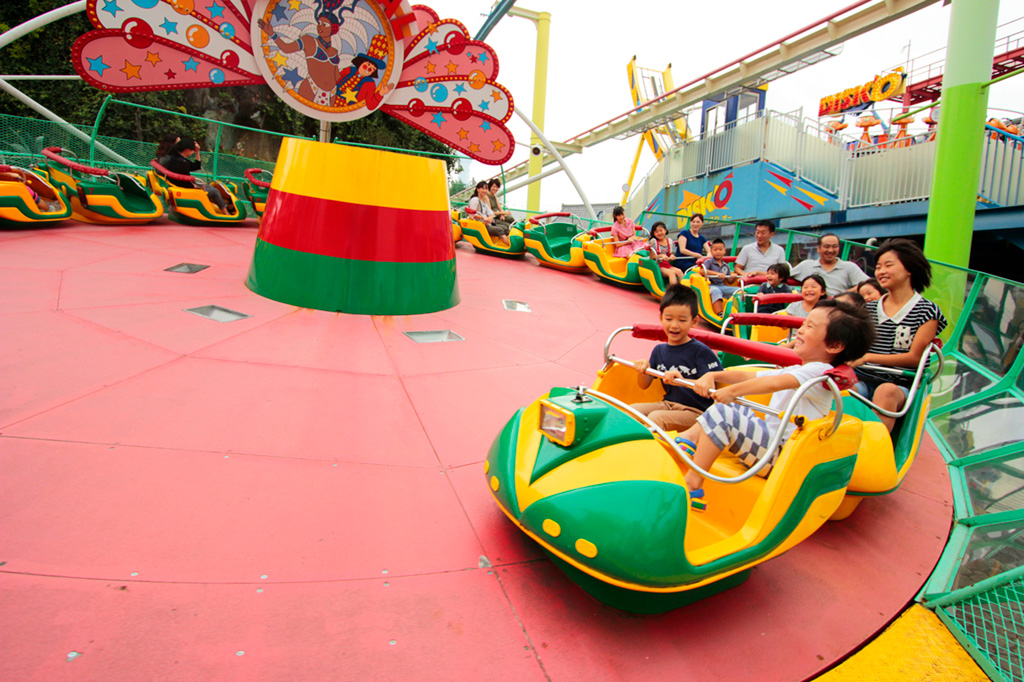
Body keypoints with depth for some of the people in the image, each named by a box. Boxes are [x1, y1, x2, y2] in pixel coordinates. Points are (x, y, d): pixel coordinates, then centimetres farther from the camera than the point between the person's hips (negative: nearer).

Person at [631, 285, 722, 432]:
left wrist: (682, 380, -33)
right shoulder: (659, 351, 9)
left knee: (656, 417, -28)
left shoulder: (701, 351, -11)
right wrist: (642, 370, -11)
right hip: (668, 404, 7)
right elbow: (644, 385, 11)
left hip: (695, 411, -6)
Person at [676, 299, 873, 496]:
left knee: (721, 414, -24)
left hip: (781, 453, -10)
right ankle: (691, 438, -4)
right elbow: (748, 376, 15)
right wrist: (712, 375, 1)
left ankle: (693, 483, -22)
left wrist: (732, 391, -26)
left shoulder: (819, 371, -13)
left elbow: (774, 383, -31)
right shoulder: (795, 371, 19)